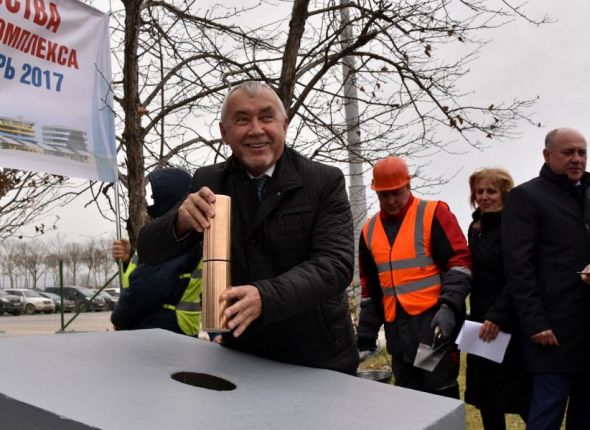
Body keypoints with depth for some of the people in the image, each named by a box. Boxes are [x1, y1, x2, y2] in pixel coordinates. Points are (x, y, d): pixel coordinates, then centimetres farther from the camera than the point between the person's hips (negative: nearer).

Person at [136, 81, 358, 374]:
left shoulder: (326, 182, -11)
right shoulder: (208, 182, -3)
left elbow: (335, 264, -21)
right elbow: (149, 253, -4)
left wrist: (265, 296, -38)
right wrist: (181, 221, -27)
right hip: (240, 360, 2)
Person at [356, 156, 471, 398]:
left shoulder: (433, 213, -2)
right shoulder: (370, 230, 14)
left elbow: (459, 261, -8)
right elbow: (370, 289, 19)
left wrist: (448, 308, -22)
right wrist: (366, 336, 16)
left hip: (436, 322, -5)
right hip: (397, 329, 6)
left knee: (441, 395, 0)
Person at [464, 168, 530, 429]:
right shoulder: (475, 229, 13)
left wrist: (498, 315, -23)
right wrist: (476, 316, 13)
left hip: (511, 325, -7)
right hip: (482, 323, 7)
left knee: (521, 398, -2)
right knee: (486, 398, 10)